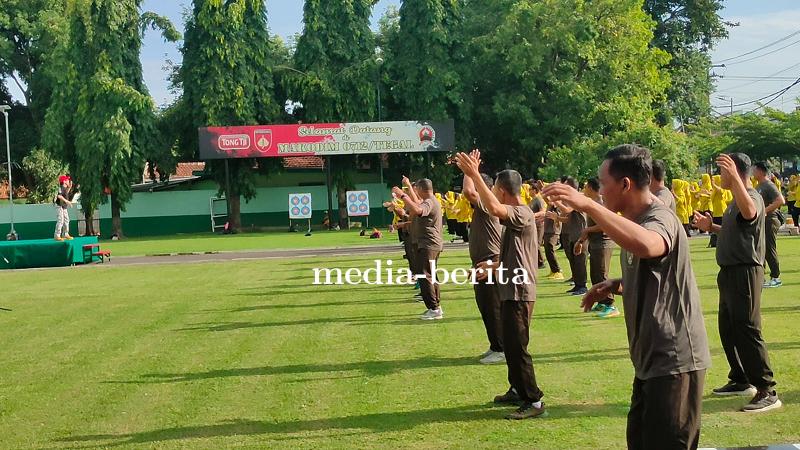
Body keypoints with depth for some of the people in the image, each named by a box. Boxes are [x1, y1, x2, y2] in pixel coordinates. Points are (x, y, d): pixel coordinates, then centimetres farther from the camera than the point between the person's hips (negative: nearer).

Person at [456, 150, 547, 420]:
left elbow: (494, 208, -40)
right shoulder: (515, 215, 15)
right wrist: (494, 268, 25)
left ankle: (534, 402, -1)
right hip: (511, 290, 11)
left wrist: (474, 174, -38)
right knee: (510, 345, 19)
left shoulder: (522, 214, -18)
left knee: (517, 347, -7)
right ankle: (518, 390, 31)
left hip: (519, 293, -11)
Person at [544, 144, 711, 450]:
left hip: (674, 359, -10)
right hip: (652, 357, 10)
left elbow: (646, 246, -46)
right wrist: (615, 285, 6)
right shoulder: (636, 221, 12)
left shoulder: (660, 218, -19)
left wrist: (587, 204, -46)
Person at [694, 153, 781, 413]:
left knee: (747, 330, -11)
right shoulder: (736, 199, 16)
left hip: (745, 272, -11)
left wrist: (735, 176, -50)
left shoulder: (753, 197, -16)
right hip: (730, 272, 11)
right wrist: (711, 227, 14)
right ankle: (741, 381, 29)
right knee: (728, 329, 17)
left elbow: (749, 212, -42)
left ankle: (767, 392, -6)